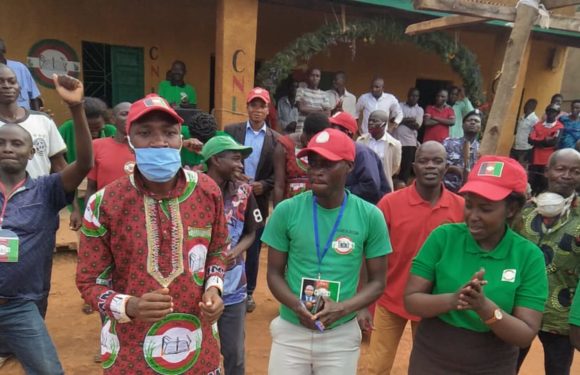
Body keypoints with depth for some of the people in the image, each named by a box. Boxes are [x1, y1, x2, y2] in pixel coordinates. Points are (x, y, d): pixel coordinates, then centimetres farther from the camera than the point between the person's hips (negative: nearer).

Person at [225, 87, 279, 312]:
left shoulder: (275, 139, 1)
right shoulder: (231, 131, 2)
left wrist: (264, 185, -16)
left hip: (258, 201, 0)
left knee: (253, 250, 11)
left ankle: (248, 292, 26)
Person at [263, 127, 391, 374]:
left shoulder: (370, 216, -8)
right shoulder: (286, 210, -8)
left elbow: (377, 281, -2)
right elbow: (274, 272, 0)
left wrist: (342, 309, -18)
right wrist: (296, 305, -18)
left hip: (341, 335, 0)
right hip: (290, 330, 1)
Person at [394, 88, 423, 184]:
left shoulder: (419, 110, 6)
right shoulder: (399, 105, 7)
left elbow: (417, 126, -7)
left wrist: (402, 120, -8)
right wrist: (409, 120, -13)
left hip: (410, 142, 0)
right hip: (396, 140, 0)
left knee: (406, 167, 4)